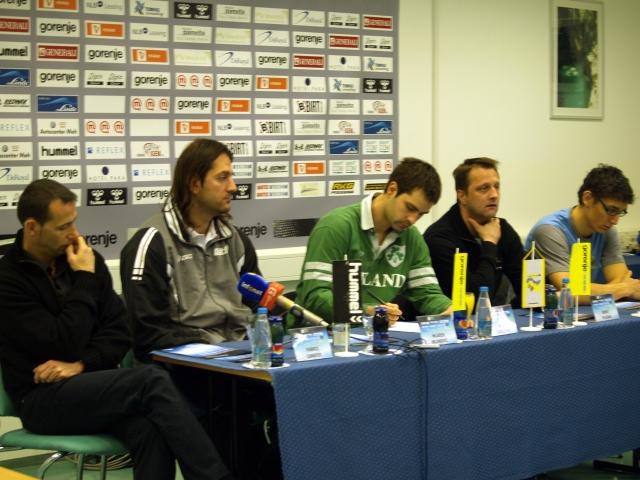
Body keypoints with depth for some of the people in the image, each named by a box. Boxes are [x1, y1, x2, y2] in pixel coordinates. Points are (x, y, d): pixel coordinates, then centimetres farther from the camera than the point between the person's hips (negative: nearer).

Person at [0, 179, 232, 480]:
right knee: (151, 383, -29)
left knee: (150, 430, -31)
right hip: (42, 397, -5)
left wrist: (81, 364, -11)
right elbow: (65, 344, -18)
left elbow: (121, 331, 7)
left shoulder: (84, 260, 8)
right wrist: (85, 280, -12)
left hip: (89, 384, 5)